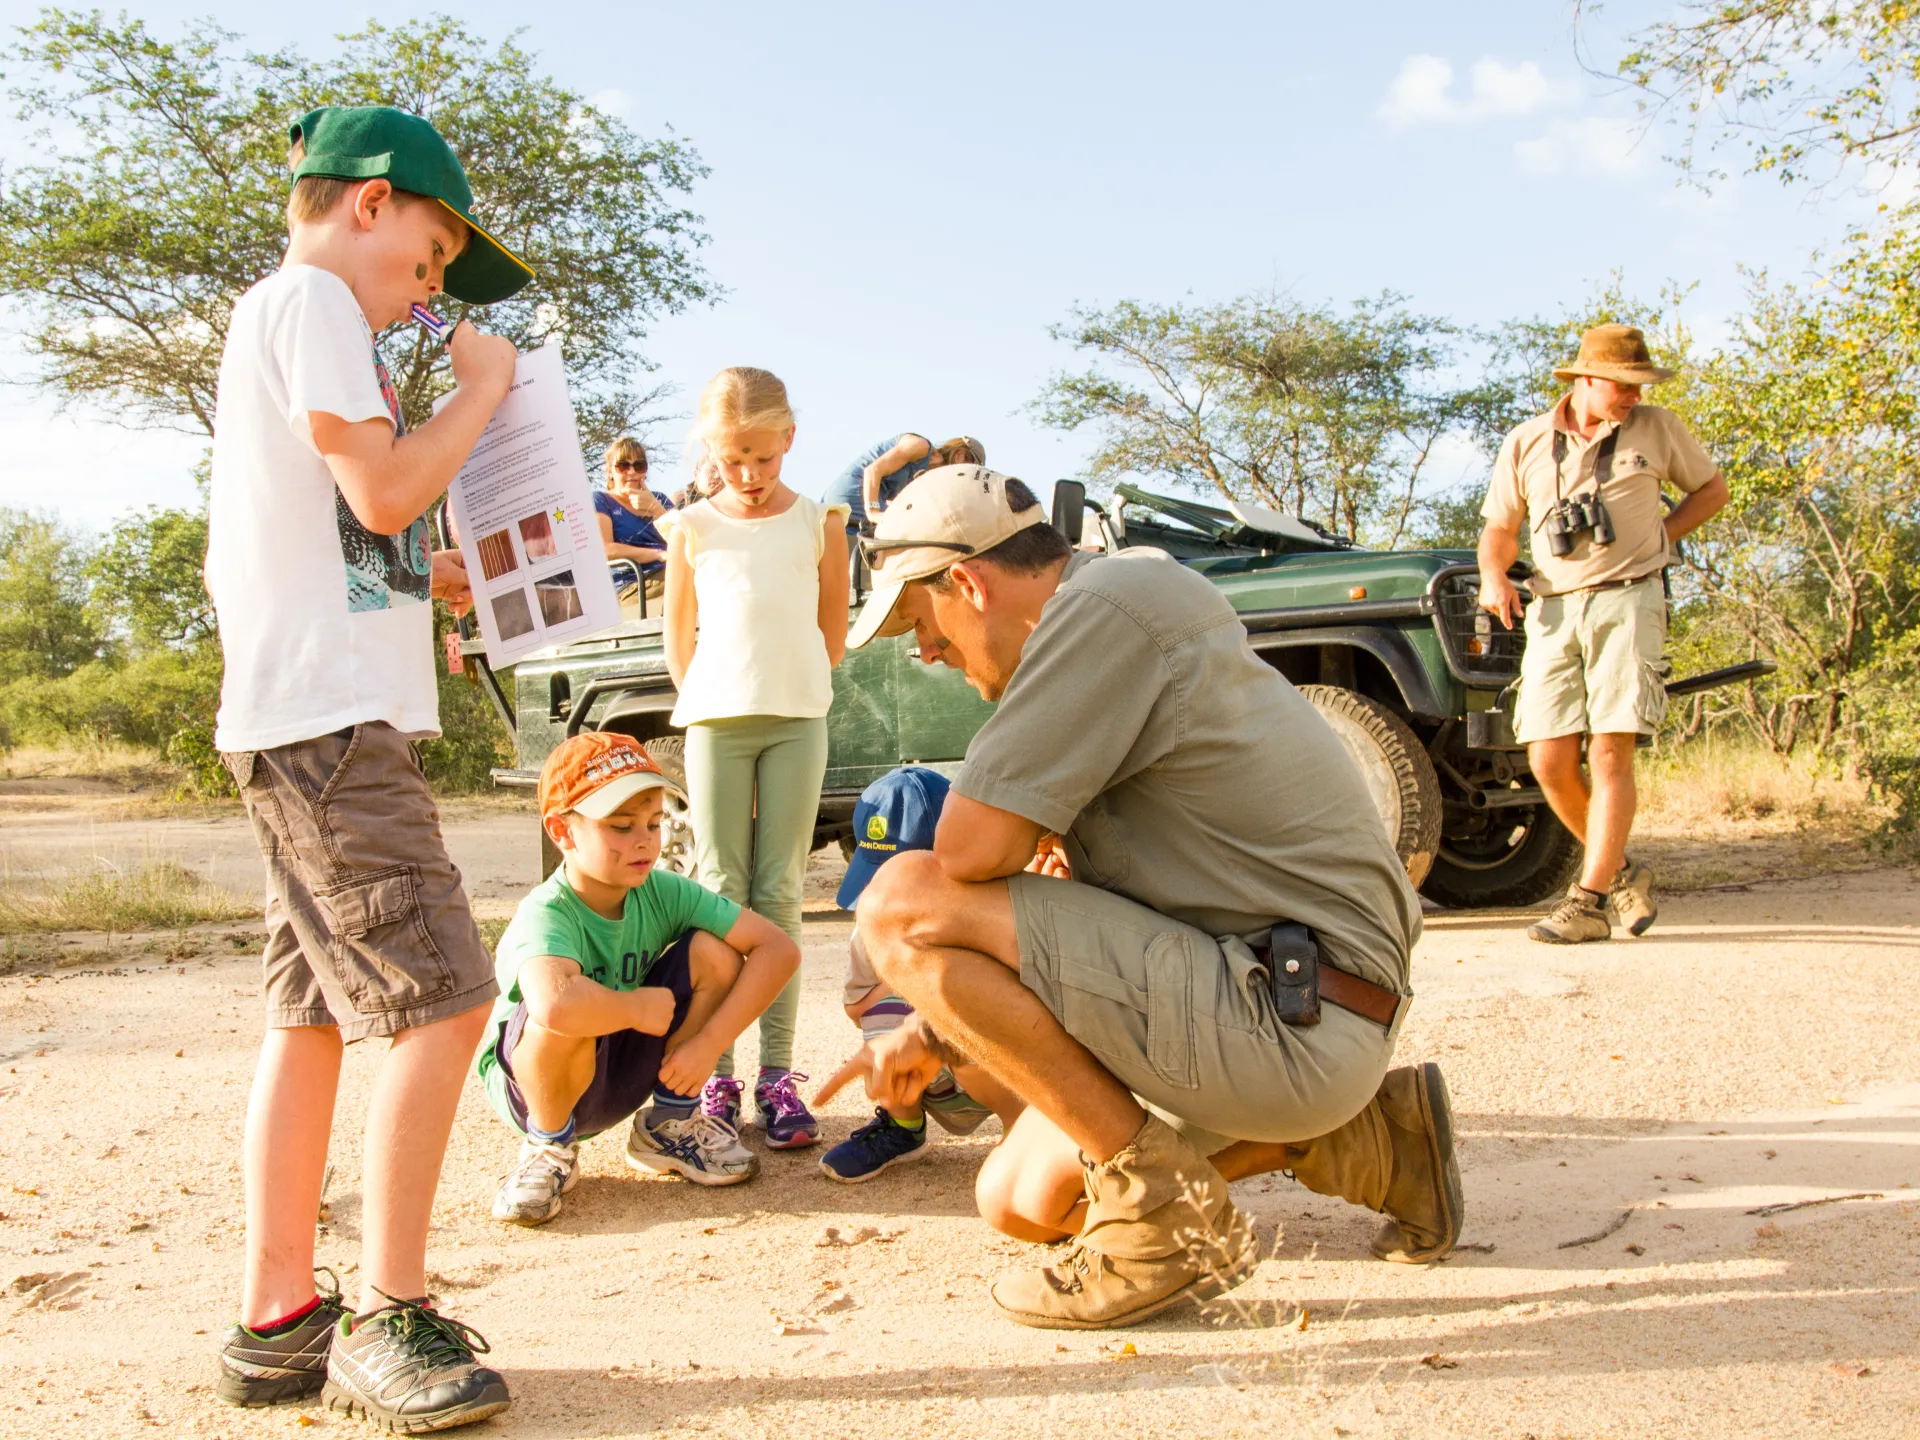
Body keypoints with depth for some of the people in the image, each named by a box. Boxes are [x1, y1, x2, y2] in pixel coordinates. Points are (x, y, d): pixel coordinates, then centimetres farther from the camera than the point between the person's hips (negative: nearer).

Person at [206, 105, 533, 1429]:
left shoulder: (270, 320, 26)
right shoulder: (310, 296, -4)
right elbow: (384, 487, -15)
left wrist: (421, 581, 19)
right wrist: (484, 386, -1)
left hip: (304, 722, 11)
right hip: (329, 717, -11)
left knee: (316, 1011, 10)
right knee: (440, 1001, -11)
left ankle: (277, 1321, 16)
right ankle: (388, 1320, -3)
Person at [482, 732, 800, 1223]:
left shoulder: (662, 892, -15)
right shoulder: (546, 915, -30)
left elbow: (779, 949, -16)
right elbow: (556, 1004, -54)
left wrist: (708, 1043, -24)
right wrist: (642, 1006, -34)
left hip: (623, 1072, 5)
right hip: (534, 1081, -5)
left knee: (713, 953, -16)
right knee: (568, 1018, -39)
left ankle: (668, 1123, 5)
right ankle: (550, 1146, -5)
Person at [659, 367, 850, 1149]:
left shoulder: (819, 522, 7)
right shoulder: (692, 529, 7)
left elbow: (833, 631, 13)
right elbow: (677, 636, 12)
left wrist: (794, 691, 8)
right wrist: (705, 701, 5)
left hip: (797, 721, 0)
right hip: (715, 722, 0)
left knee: (779, 894, 0)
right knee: (722, 894, 0)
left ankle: (777, 1075, 2)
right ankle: (717, 1074, 4)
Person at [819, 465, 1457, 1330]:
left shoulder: (1107, 603, -15)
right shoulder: (1123, 613, 18)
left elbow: (972, 850, -22)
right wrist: (934, 1032, 23)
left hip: (1292, 1022, -11)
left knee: (901, 902, -14)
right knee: (1019, 1201, 19)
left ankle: (1160, 1209, -10)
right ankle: (1359, 1138, 17)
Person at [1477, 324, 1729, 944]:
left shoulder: (1657, 428, 9)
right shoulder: (1526, 443, 10)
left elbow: (1712, 488, 21)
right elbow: (1500, 526, 14)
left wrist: (1662, 532, 5)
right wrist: (1493, 574, -7)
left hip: (1627, 599, -2)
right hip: (1554, 609, 2)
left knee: (1610, 752, -11)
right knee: (1549, 762, -5)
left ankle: (1589, 901, -8)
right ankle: (1620, 871, 18)